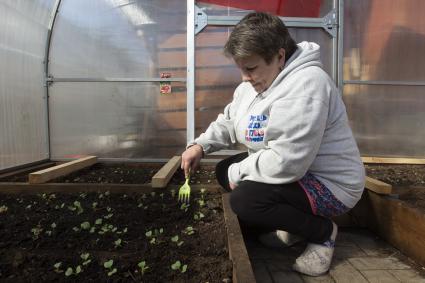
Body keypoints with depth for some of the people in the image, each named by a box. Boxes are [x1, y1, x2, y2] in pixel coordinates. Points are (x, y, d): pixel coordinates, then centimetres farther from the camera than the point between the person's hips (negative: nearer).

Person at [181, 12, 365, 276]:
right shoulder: (252, 85, 2)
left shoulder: (305, 85, -29)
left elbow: (285, 162, -34)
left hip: (330, 184, -9)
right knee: (224, 171, 7)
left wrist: (238, 172, -19)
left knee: (244, 199, -26)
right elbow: (229, 121, 14)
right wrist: (200, 145, -3)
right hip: (291, 170, 10)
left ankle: (322, 231, -2)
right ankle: (291, 223, 12)